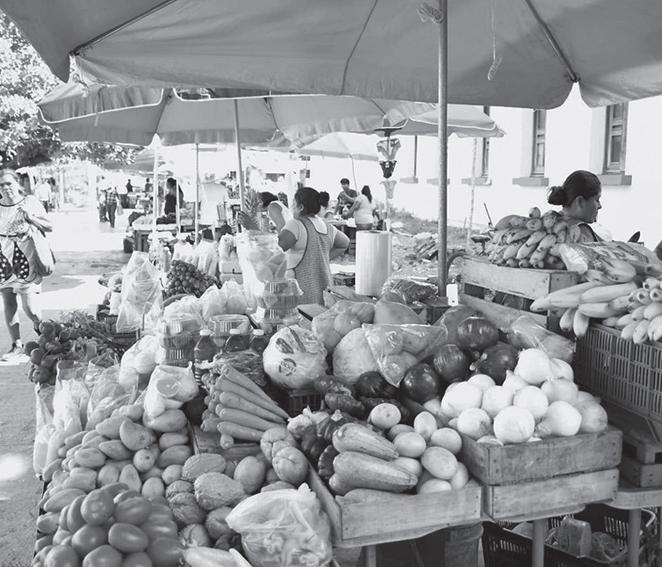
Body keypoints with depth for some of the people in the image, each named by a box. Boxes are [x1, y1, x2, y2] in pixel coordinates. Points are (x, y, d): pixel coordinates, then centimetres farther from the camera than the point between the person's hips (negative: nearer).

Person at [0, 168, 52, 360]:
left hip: (25, 260, -3)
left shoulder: (30, 202, -1)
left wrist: (31, 218, -13)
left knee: (29, 307, -7)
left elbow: (49, 227, 1)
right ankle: (16, 345, 18)